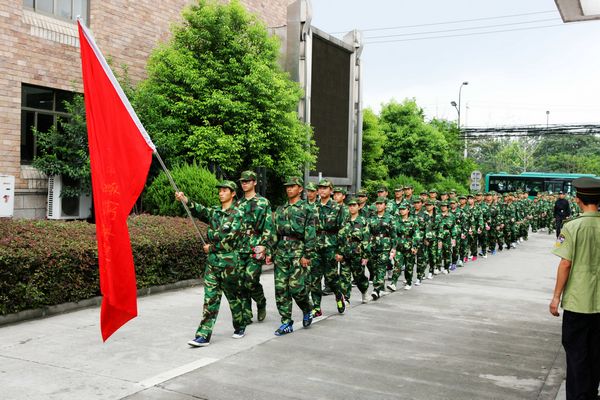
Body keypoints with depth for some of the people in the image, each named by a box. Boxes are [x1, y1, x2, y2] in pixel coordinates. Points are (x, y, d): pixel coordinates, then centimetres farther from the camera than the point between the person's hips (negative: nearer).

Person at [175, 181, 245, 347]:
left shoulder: (237, 214, -7)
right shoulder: (214, 211, 11)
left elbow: (229, 239, -12)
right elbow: (200, 209, -7)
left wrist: (211, 247, -4)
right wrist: (184, 200, -23)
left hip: (229, 261, -5)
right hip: (212, 260, 5)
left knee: (233, 295, 10)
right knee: (210, 298, 1)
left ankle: (240, 327, 31)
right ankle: (203, 335, -1)